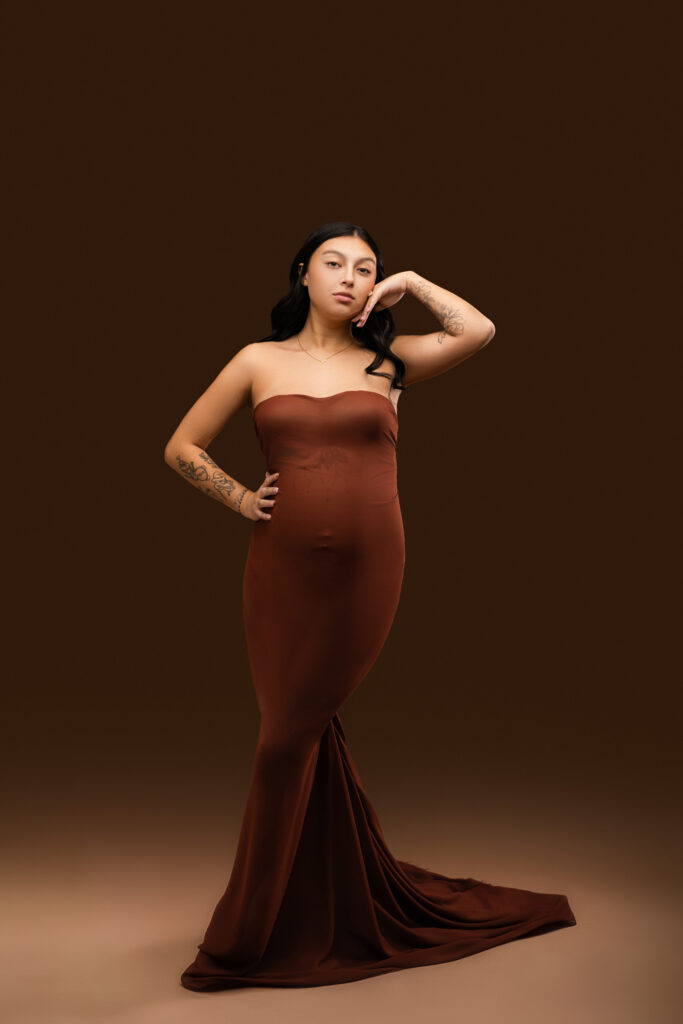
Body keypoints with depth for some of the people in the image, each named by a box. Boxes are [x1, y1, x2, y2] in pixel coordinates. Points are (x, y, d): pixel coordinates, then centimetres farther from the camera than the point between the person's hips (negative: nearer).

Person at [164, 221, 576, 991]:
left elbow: (480, 330, -2)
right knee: (302, 733, 6)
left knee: (293, 735, 3)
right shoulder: (259, 361, 9)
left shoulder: (387, 361, 9)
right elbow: (181, 447, 13)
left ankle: (247, 936, 22)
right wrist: (242, 500, 2)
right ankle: (361, 906, 29)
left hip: (367, 571, -1)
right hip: (283, 570, 1)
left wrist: (410, 283, 6)